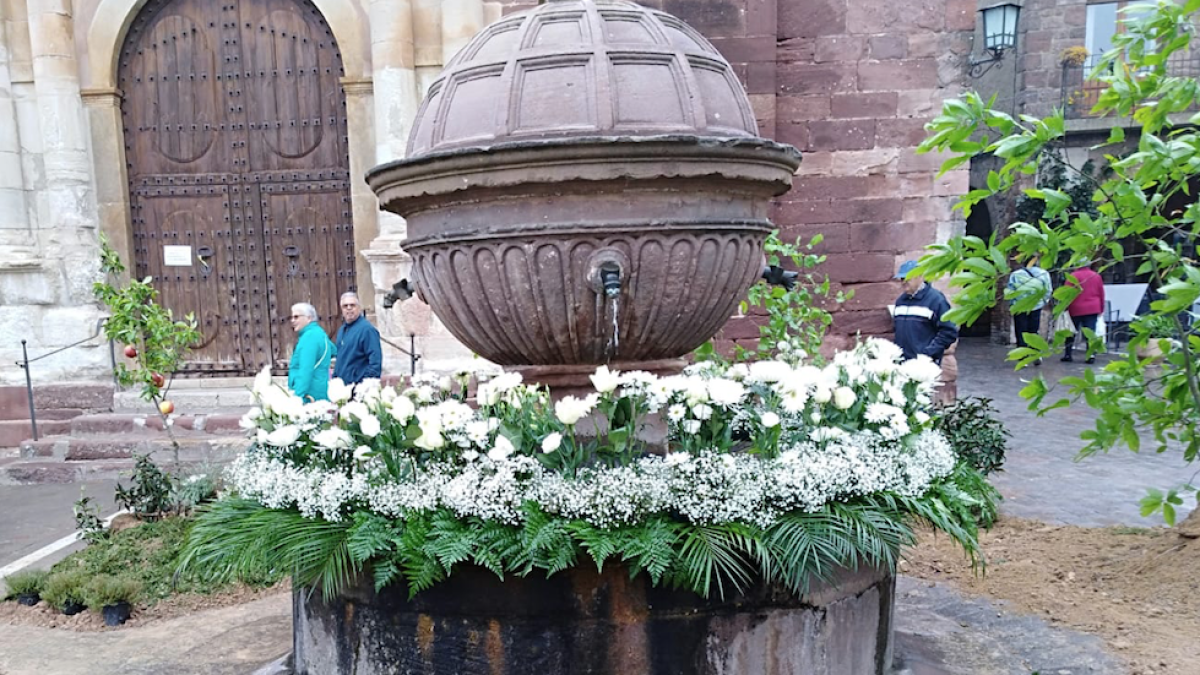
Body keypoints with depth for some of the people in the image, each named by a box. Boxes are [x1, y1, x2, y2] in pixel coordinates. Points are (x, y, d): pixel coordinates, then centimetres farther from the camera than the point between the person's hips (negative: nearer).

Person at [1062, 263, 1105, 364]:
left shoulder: (1073, 276, -7)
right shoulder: (1096, 276, 7)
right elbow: (1101, 294, 10)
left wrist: (1065, 308, 0)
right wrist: (1101, 309, 18)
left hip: (1076, 309, -2)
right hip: (1093, 309, 2)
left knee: (1071, 332, 9)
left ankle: (1068, 355, 12)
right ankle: (1091, 355, -10)